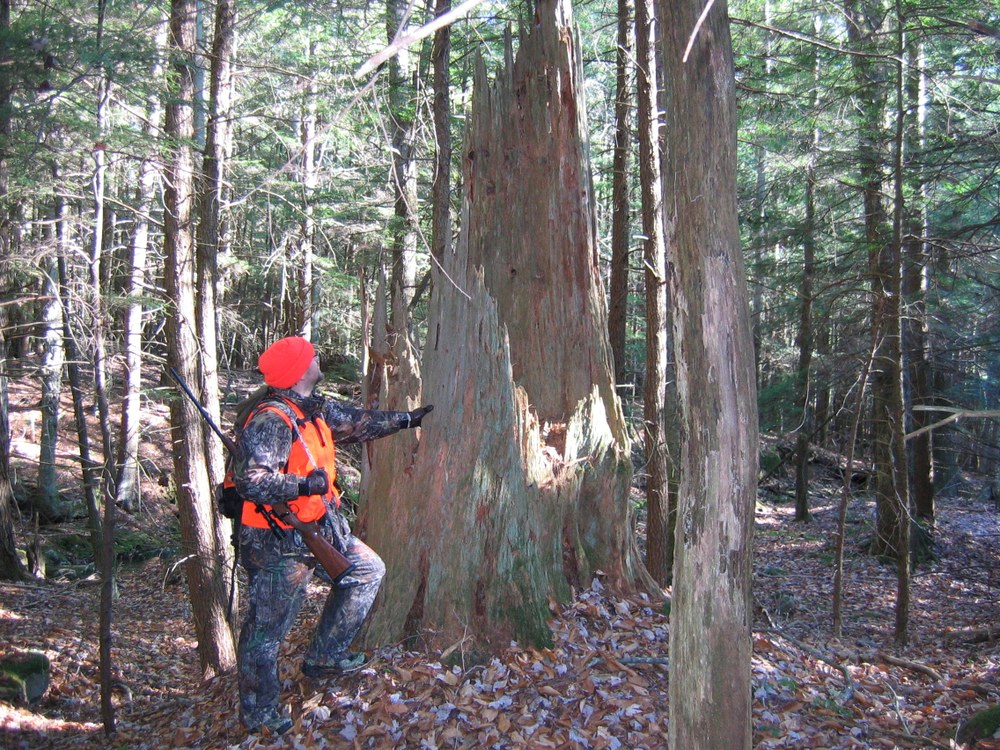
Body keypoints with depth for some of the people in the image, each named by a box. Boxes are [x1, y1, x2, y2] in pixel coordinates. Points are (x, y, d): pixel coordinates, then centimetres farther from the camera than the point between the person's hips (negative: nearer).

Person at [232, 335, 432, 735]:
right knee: (267, 627, 4)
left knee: (367, 570, 19)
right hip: (278, 542, -10)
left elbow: (357, 421, 19)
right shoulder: (269, 420, -25)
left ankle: (323, 656, 28)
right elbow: (251, 482, -32)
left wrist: (406, 419, 26)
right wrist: (305, 485, -41)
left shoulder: (315, 408, 5)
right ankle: (258, 713, 22)